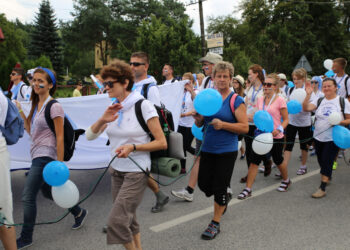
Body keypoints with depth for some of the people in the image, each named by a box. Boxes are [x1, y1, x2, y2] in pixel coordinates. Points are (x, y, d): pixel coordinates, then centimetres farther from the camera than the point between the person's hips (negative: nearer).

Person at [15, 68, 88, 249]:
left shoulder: (54, 106, -14)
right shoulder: (36, 104, 13)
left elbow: (60, 137, -16)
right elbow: (30, 131, 15)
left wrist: (60, 164, -18)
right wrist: (20, 112, 8)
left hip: (46, 156, -10)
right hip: (37, 155, 10)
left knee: (27, 197, -6)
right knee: (47, 192, 19)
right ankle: (79, 213, 36)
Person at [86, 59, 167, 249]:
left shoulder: (143, 106, -13)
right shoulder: (113, 108, 7)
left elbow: (162, 143, -13)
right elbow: (90, 135, 1)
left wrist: (133, 147, -23)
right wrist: (102, 120, -18)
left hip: (136, 172, -7)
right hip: (117, 170, 7)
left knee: (116, 220, -11)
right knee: (128, 219, 14)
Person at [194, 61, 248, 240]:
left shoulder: (236, 101, -7)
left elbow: (245, 127, -12)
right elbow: (199, 124, 13)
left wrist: (223, 124, -23)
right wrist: (198, 118, -10)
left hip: (226, 151, -5)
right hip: (207, 149, 5)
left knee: (220, 188, 3)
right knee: (204, 184, 10)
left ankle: (215, 223, 21)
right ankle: (223, 199, 42)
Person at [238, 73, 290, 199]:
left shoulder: (280, 100, -11)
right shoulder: (260, 99, 5)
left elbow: (286, 120, -7)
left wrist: (278, 129, -23)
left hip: (275, 137, -4)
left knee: (278, 160, 15)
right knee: (254, 160, -2)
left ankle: (286, 180, 44)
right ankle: (248, 189, 5)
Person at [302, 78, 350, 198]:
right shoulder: (319, 100, 4)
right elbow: (306, 108, -12)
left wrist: (340, 122, -20)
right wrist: (308, 94, -22)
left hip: (333, 138, -4)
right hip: (318, 137, 4)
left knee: (327, 162, -7)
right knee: (321, 160, 15)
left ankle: (322, 188, 0)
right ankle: (328, 178, 42)